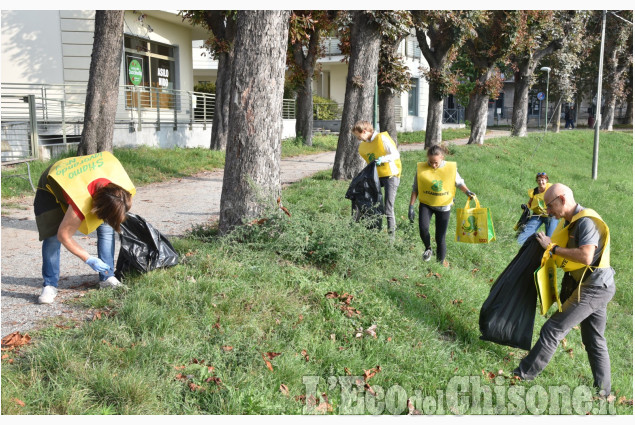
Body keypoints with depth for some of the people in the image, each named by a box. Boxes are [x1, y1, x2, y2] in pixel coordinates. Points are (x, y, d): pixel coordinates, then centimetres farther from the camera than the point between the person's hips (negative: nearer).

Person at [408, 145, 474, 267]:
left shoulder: (451, 168, -9)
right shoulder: (421, 169, -10)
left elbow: (459, 182, 7)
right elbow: (415, 189, -1)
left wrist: (467, 192, -11)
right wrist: (411, 207, -4)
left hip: (444, 206, 0)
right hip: (426, 204, 0)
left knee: (440, 237, 4)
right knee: (423, 228, -24)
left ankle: (441, 260, 27)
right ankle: (428, 248, 8)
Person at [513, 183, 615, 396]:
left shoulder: (587, 221, -20)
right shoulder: (572, 222, 12)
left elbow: (586, 257, -32)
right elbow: (571, 251, 19)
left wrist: (553, 247, -24)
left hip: (592, 289, -10)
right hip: (595, 288, 10)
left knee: (552, 329, -7)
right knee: (595, 341, 17)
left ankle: (523, 374, 1)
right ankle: (603, 390, 28)